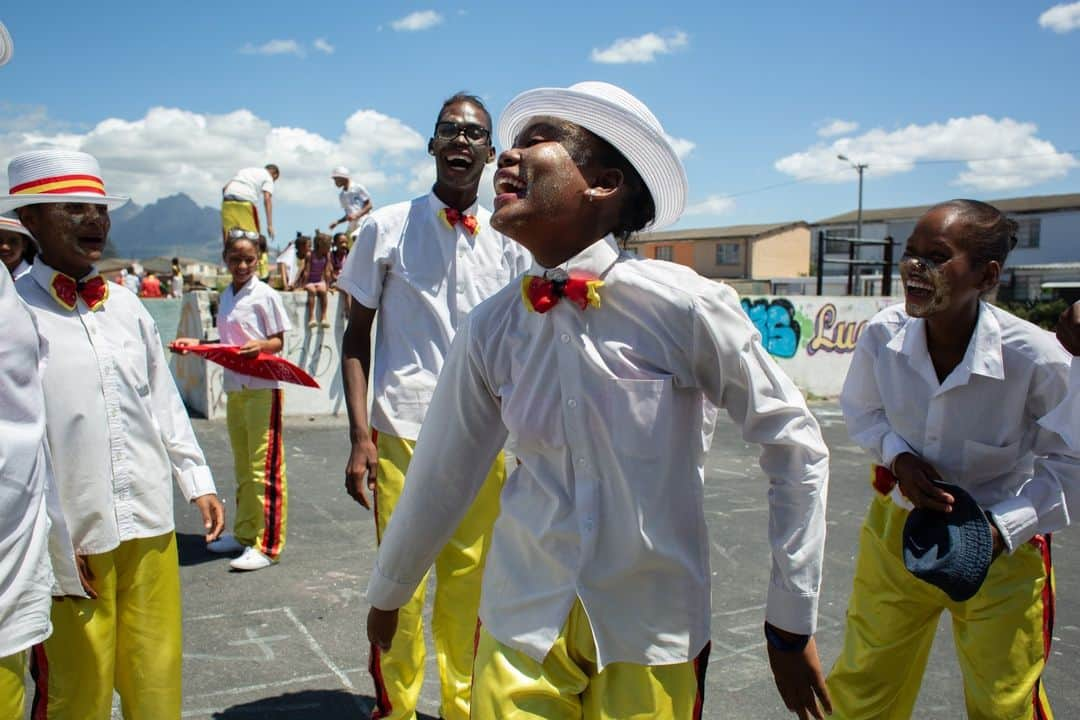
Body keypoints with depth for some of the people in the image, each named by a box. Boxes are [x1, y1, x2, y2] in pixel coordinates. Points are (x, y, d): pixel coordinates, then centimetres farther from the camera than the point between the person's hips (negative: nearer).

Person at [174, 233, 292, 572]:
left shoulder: (264, 294, -7)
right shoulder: (225, 296, 13)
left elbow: (278, 342, -6)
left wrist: (260, 345, -26)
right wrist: (195, 343, 7)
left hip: (263, 388, -7)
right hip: (234, 387, 8)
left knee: (263, 466, -6)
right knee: (242, 465, 16)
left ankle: (266, 544, -1)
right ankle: (243, 533, 27)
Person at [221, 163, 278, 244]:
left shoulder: (245, 170, 32)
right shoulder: (268, 177, 15)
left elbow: (225, 188, 22)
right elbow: (267, 199, -2)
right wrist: (270, 225, -7)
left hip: (228, 200, 5)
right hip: (246, 202, -5)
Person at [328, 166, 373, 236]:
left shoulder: (358, 188, 0)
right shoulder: (341, 195, 20)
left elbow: (369, 205, -3)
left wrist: (356, 215, -15)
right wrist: (337, 222, 8)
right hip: (352, 226, 6)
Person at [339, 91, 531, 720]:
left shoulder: (509, 243, 7)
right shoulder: (387, 228, 1)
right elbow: (357, 335, 3)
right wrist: (360, 434, -6)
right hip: (403, 430, -2)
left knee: (469, 580, 10)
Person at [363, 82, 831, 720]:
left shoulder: (686, 305, -16)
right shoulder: (489, 330, -6)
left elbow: (795, 445, -7)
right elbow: (441, 476, 6)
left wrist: (792, 624, -4)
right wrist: (387, 594, 17)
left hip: (652, 635, -2)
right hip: (522, 620, 2)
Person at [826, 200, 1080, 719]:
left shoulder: (1037, 359, -25)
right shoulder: (884, 335, -18)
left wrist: (1002, 529, -20)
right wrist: (899, 456, -15)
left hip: (1003, 545, -2)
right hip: (897, 526, 2)